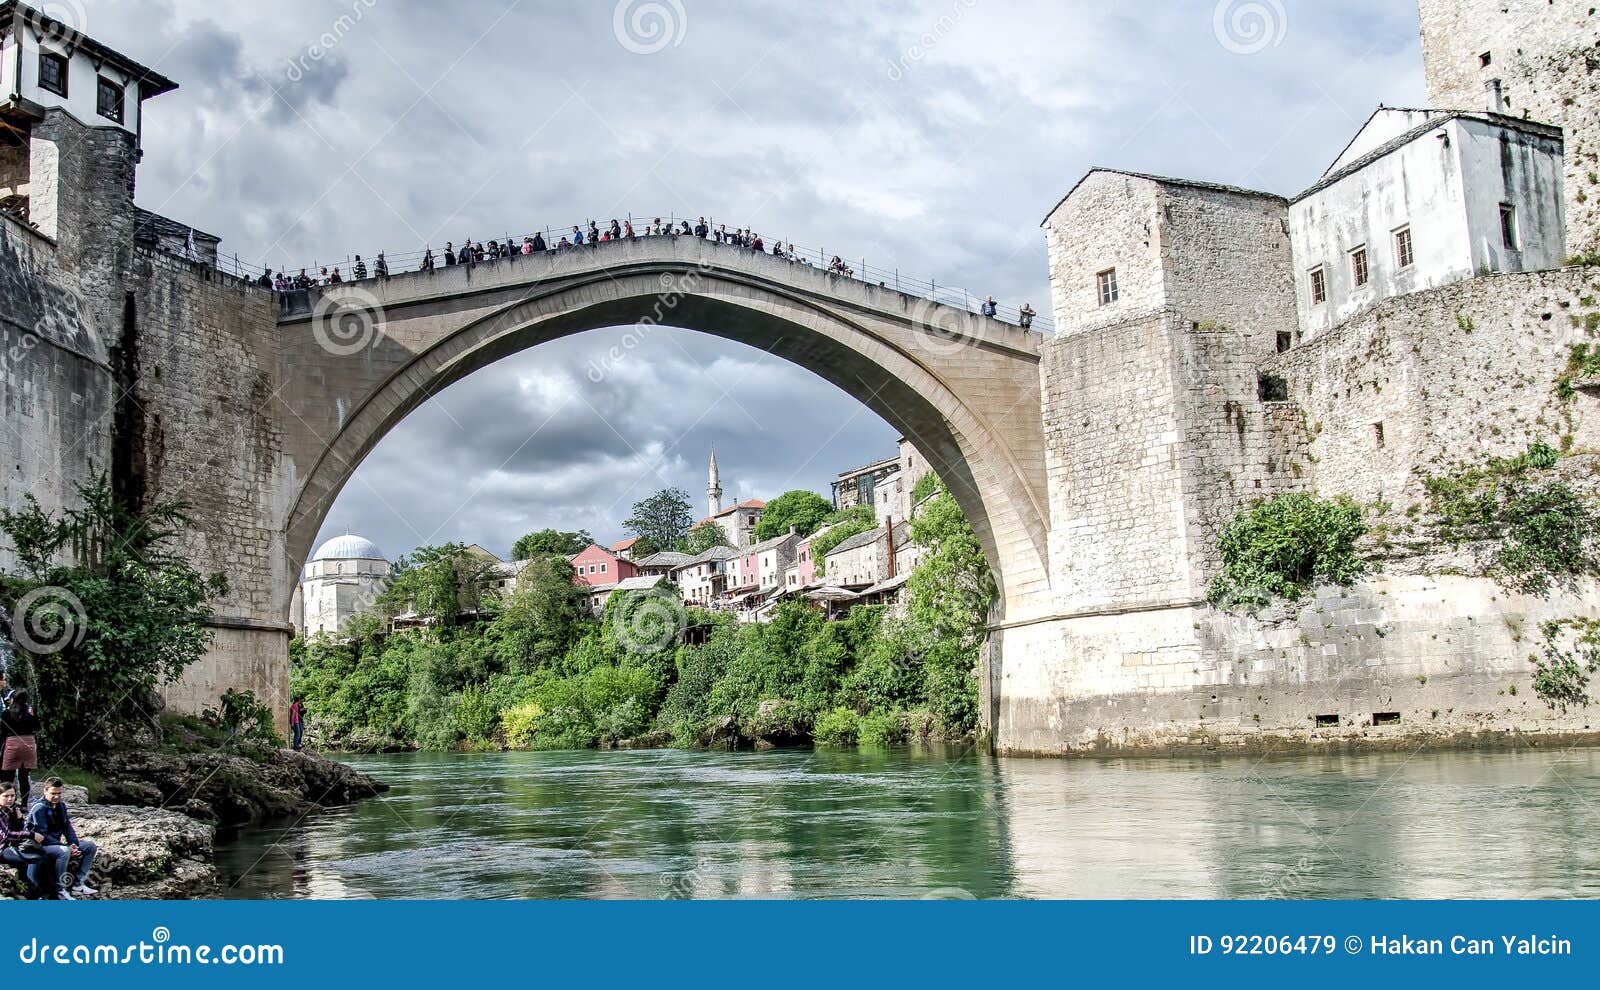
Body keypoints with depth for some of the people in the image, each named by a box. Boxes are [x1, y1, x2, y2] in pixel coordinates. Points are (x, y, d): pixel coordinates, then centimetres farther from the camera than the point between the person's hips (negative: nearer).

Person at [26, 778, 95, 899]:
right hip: (41, 847, -8)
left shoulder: (61, 806, 8)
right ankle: (60, 890, -25)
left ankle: (78, 884, -6)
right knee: (64, 851, -37)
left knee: (90, 846, -2)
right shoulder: (39, 808, -16)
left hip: (57, 843, 8)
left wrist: (74, 845, -12)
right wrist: (67, 847, -25)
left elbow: (67, 828, 8)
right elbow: (43, 836, -21)